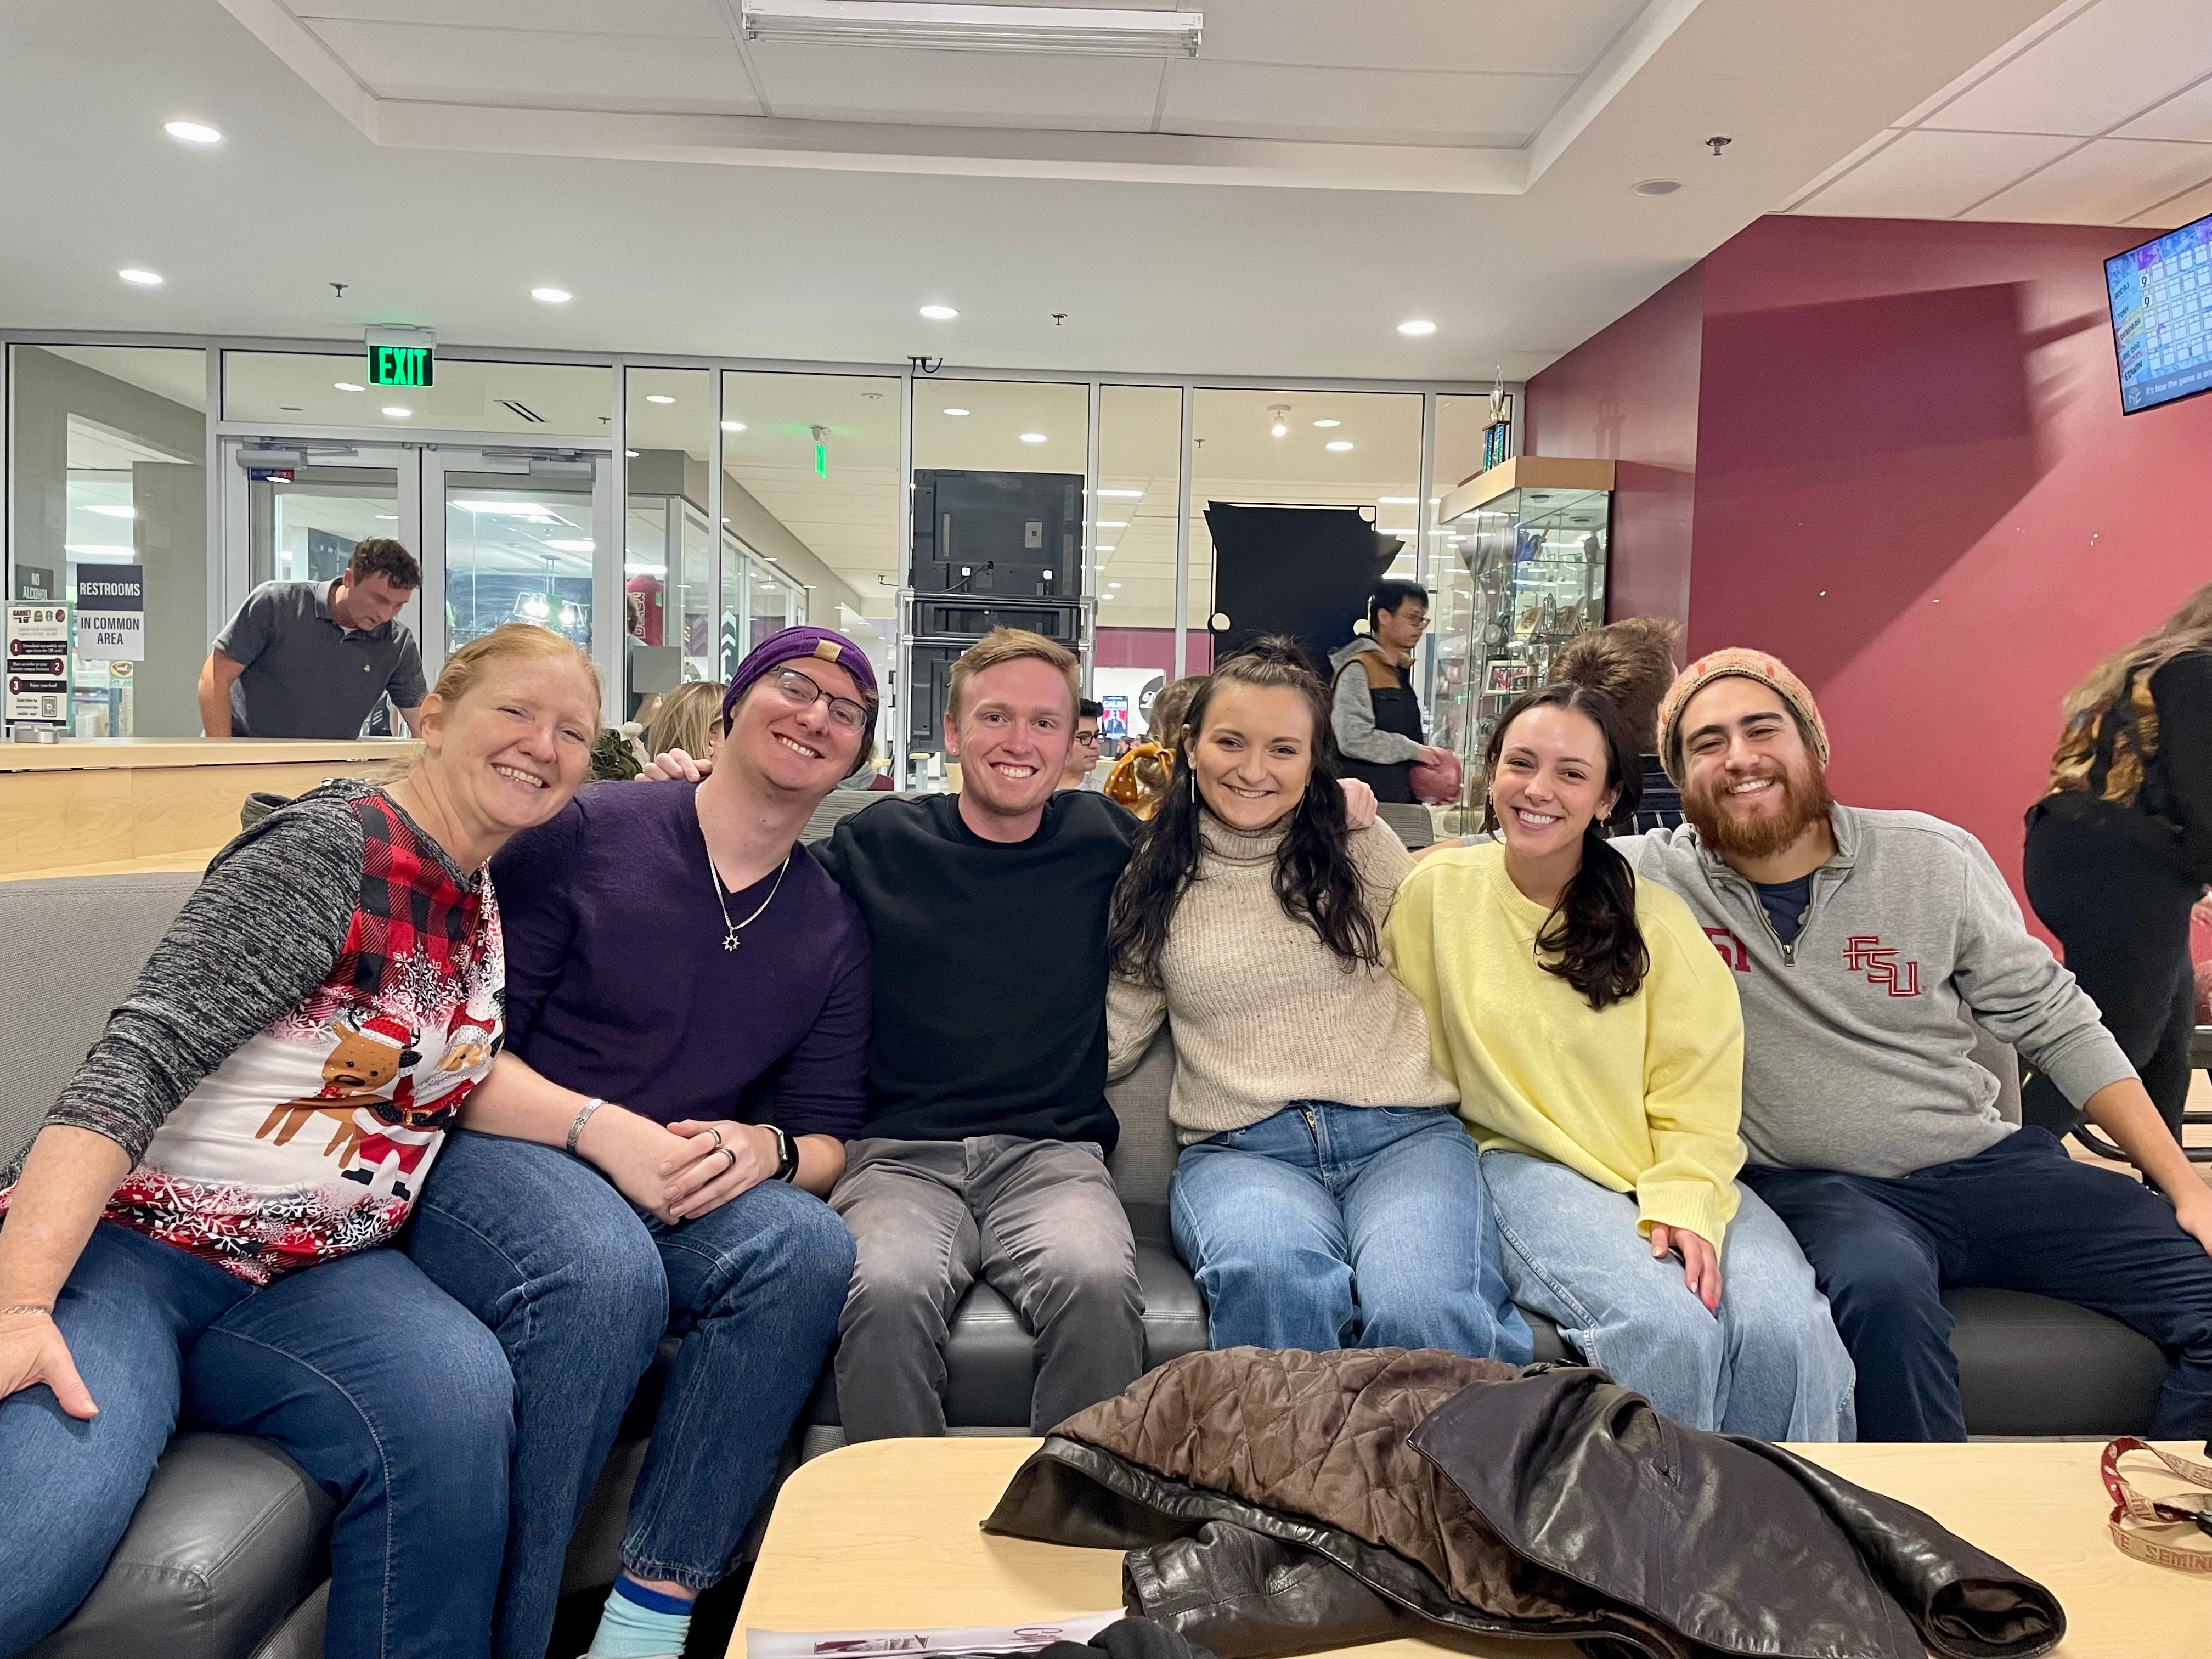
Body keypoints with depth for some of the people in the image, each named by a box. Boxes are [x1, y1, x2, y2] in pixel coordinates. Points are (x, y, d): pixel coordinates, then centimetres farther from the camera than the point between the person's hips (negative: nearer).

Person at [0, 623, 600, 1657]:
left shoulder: (494, 901, 9)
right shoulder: (330, 846, -12)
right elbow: (139, 1058, -19)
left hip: (309, 1278, 6)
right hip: (120, 1241, -5)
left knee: (457, 1398, -27)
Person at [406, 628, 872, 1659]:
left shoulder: (832, 928, 11)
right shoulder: (585, 831, -2)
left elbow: (826, 1139, 10)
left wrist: (766, 1147, -13)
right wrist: (600, 1128, -20)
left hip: (688, 1196, 4)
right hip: (503, 1155, -4)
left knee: (809, 1245, -28)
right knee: (609, 1273, -36)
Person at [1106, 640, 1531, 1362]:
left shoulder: (1362, 848, 11)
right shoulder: (1154, 879, 13)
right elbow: (1110, 1041, 13)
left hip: (1403, 1133, 0)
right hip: (1238, 1150, 0)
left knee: (1423, 1316, -32)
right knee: (1272, 1278, -36)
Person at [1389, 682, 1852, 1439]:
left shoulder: (1654, 916, 4)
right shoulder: (1438, 890, 2)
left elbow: (1700, 1085, 0)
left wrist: (1683, 1201, -17)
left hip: (1668, 1174, 2)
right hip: (1527, 1169, -2)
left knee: (1786, 1328, -25)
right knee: (1665, 1326, -30)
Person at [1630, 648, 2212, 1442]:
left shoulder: (1934, 858, 1)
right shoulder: (1656, 876, -6)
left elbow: (2054, 1024, 6)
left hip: (1986, 1163, 4)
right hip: (1816, 1187, -3)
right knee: (1881, 1283, -36)